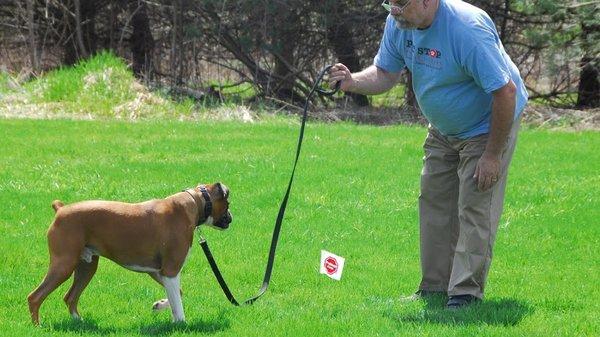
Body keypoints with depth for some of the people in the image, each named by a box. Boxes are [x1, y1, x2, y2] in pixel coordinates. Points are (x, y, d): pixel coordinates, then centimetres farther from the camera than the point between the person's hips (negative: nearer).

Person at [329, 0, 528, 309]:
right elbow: (385, 74, -2)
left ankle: (466, 293, -6)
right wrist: (352, 82, -26)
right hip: (443, 130, 8)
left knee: (475, 210, -11)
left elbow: (505, 92, -31)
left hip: (487, 128, -8)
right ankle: (434, 288, 16)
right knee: (434, 204, 9)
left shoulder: (466, 29, -35)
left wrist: (492, 155, -25)